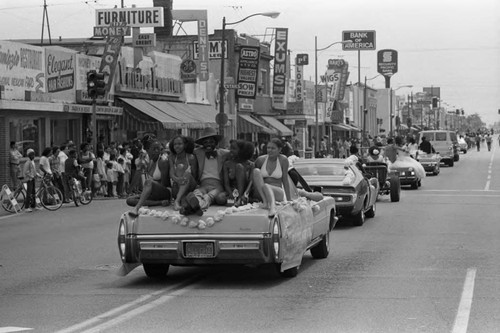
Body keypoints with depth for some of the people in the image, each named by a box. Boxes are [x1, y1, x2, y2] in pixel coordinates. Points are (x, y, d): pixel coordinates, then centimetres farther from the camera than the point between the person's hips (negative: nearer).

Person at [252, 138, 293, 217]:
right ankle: (265, 201, -38)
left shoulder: (283, 160, -2)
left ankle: (272, 206, -67)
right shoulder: (260, 160, 2)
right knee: (256, 171, -23)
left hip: (277, 194, -2)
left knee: (266, 186, -36)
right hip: (259, 194, 2)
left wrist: (289, 201, -1)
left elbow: (285, 181, 1)